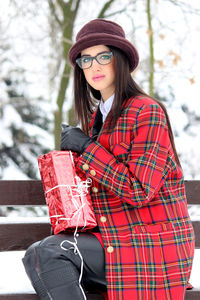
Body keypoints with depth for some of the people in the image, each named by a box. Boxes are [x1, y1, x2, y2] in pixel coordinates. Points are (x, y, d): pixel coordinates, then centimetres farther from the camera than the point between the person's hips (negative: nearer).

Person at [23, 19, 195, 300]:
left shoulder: (148, 112, -10)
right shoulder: (95, 117, 15)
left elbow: (139, 191, -17)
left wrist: (87, 147, -12)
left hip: (152, 245, -8)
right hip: (114, 239, 8)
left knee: (47, 253, -23)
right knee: (38, 257, -17)